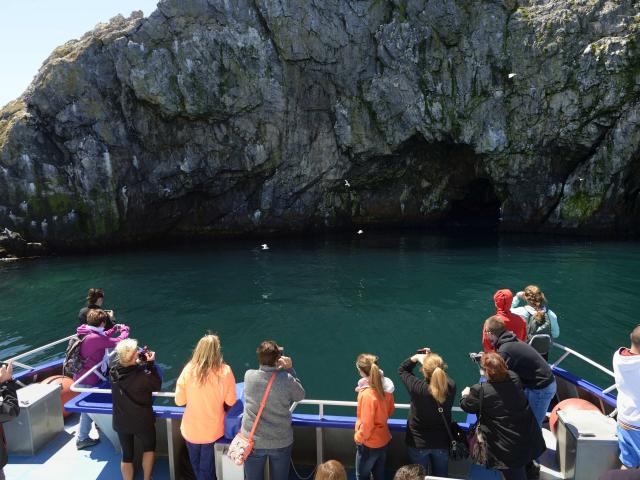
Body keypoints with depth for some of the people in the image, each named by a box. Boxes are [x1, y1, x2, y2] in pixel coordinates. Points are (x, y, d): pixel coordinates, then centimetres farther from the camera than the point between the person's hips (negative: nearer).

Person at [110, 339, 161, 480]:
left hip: (120, 421, 4)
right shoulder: (142, 375, -30)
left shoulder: (113, 371, -16)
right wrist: (151, 363, -13)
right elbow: (157, 385, -12)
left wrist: (141, 360, -5)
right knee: (149, 447, 25)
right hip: (141, 421, -3)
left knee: (127, 455, 21)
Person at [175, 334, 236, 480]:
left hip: (191, 429, 1)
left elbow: (179, 401, -9)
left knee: (196, 464, 29)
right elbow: (231, 402, -10)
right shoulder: (225, 371, -19)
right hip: (214, 430, -1)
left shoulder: (189, 370, -17)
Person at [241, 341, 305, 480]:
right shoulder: (287, 379, -18)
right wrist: (290, 369, -2)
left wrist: (278, 369, 3)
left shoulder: (249, 375, -12)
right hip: (281, 442, -1)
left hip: (252, 442, 1)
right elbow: (300, 395, 0)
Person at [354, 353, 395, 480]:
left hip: (369, 444, -7)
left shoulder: (367, 394, -30)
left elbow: (367, 425, -26)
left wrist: (358, 437, -6)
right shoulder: (385, 386, -8)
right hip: (383, 440, 7)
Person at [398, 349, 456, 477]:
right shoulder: (451, 387, -22)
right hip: (442, 443, 3)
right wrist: (431, 359, -4)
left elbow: (401, 370, -10)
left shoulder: (418, 388, -30)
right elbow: (442, 378, 2)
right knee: (441, 476, 25)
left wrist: (416, 357, -11)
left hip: (418, 443, -2)